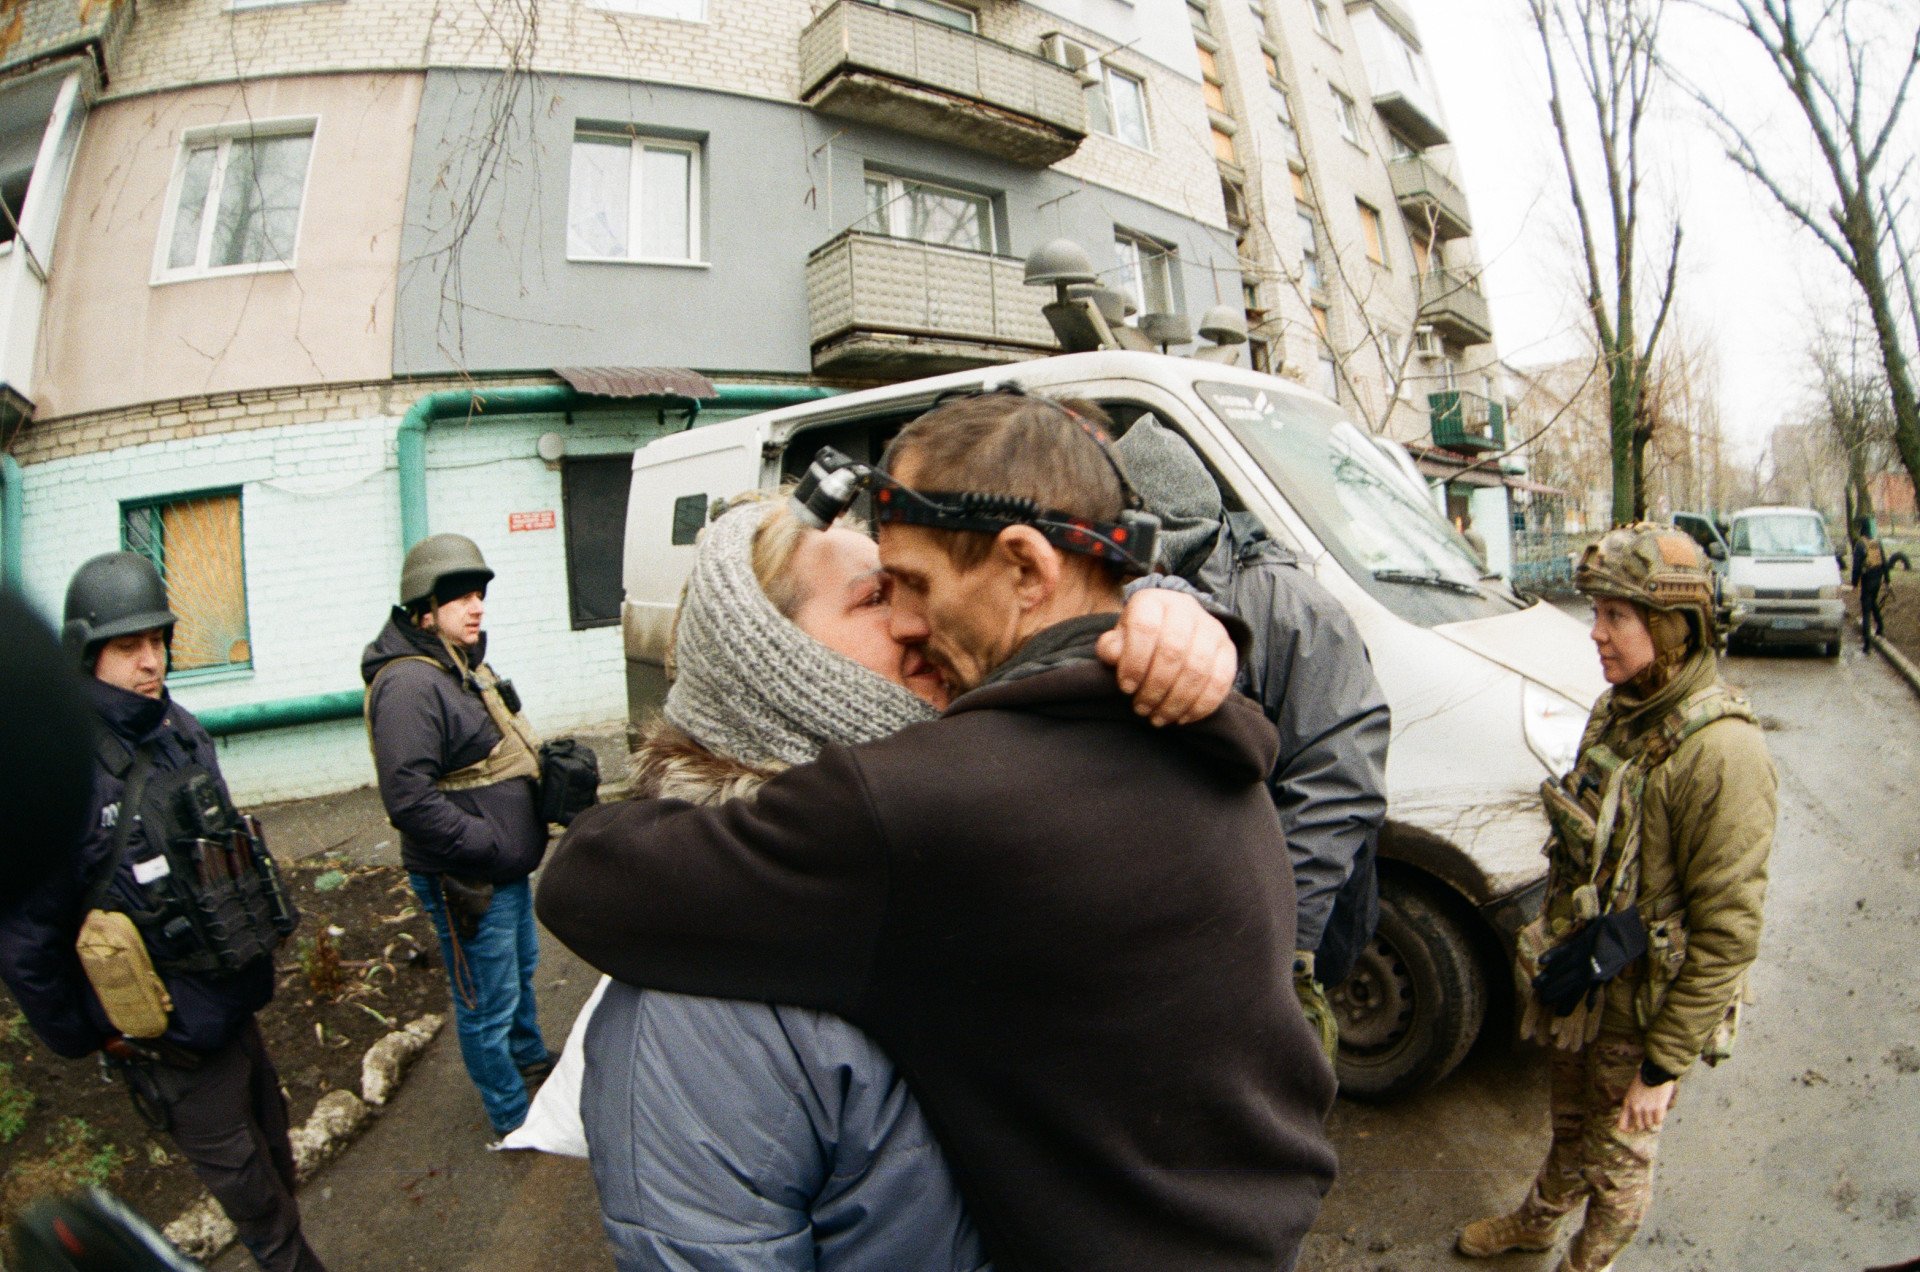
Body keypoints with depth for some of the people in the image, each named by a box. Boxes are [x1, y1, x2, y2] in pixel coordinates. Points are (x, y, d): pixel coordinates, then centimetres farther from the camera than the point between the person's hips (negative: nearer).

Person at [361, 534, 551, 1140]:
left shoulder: (463, 665, 8)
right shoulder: (409, 684, -24)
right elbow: (410, 800, -30)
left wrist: (544, 763, 3)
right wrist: (492, 845, -25)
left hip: (507, 867, 10)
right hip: (466, 882, -10)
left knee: (521, 968, 29)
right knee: (488, 1005, 8)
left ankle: (530, 1056, 52)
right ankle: (513, 1118, 28)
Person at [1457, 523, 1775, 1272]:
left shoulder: (1721, 753, -27)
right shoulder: (1618, 711, -2)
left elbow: (1728, 934, -23)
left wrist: (1664, 1064, -18)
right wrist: (1554, 944, 15)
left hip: (1643, 1011, -6)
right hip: (1580, 986, 7)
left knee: (1619, 1161, 18)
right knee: (1571, 1122, 29)